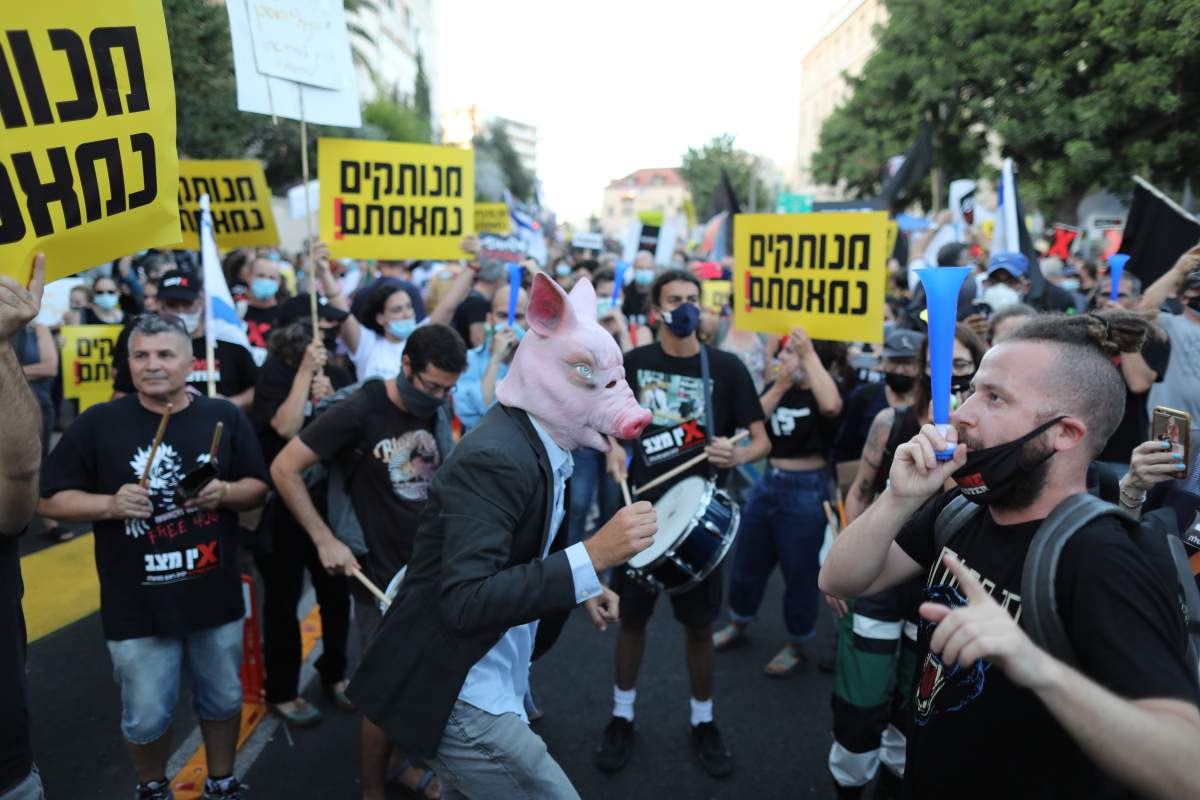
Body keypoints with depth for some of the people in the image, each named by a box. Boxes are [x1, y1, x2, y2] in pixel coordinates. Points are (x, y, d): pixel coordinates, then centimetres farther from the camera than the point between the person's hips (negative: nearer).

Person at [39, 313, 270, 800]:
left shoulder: (225, 417, 0)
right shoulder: (98, 423, -5)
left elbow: (259, 488, 5)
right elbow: (51, 500, -3)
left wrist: (225, 493, -17)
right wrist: (111, 504, -20)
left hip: (216, 597, 2)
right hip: (137, 605, -1)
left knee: (223, 700, 17)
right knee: (145, 718, 11)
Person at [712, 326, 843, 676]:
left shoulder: (824, 390, -12)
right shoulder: (775, 386, 6)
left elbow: (831, 406, -38)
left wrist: (809, 354, -34)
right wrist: (779, 386, -18)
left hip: (806, 491, -6)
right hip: (768, 483, 6)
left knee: (799, 573, 6)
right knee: (748, 561, 18)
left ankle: (796, 647, 25)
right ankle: (738, 626, 39)